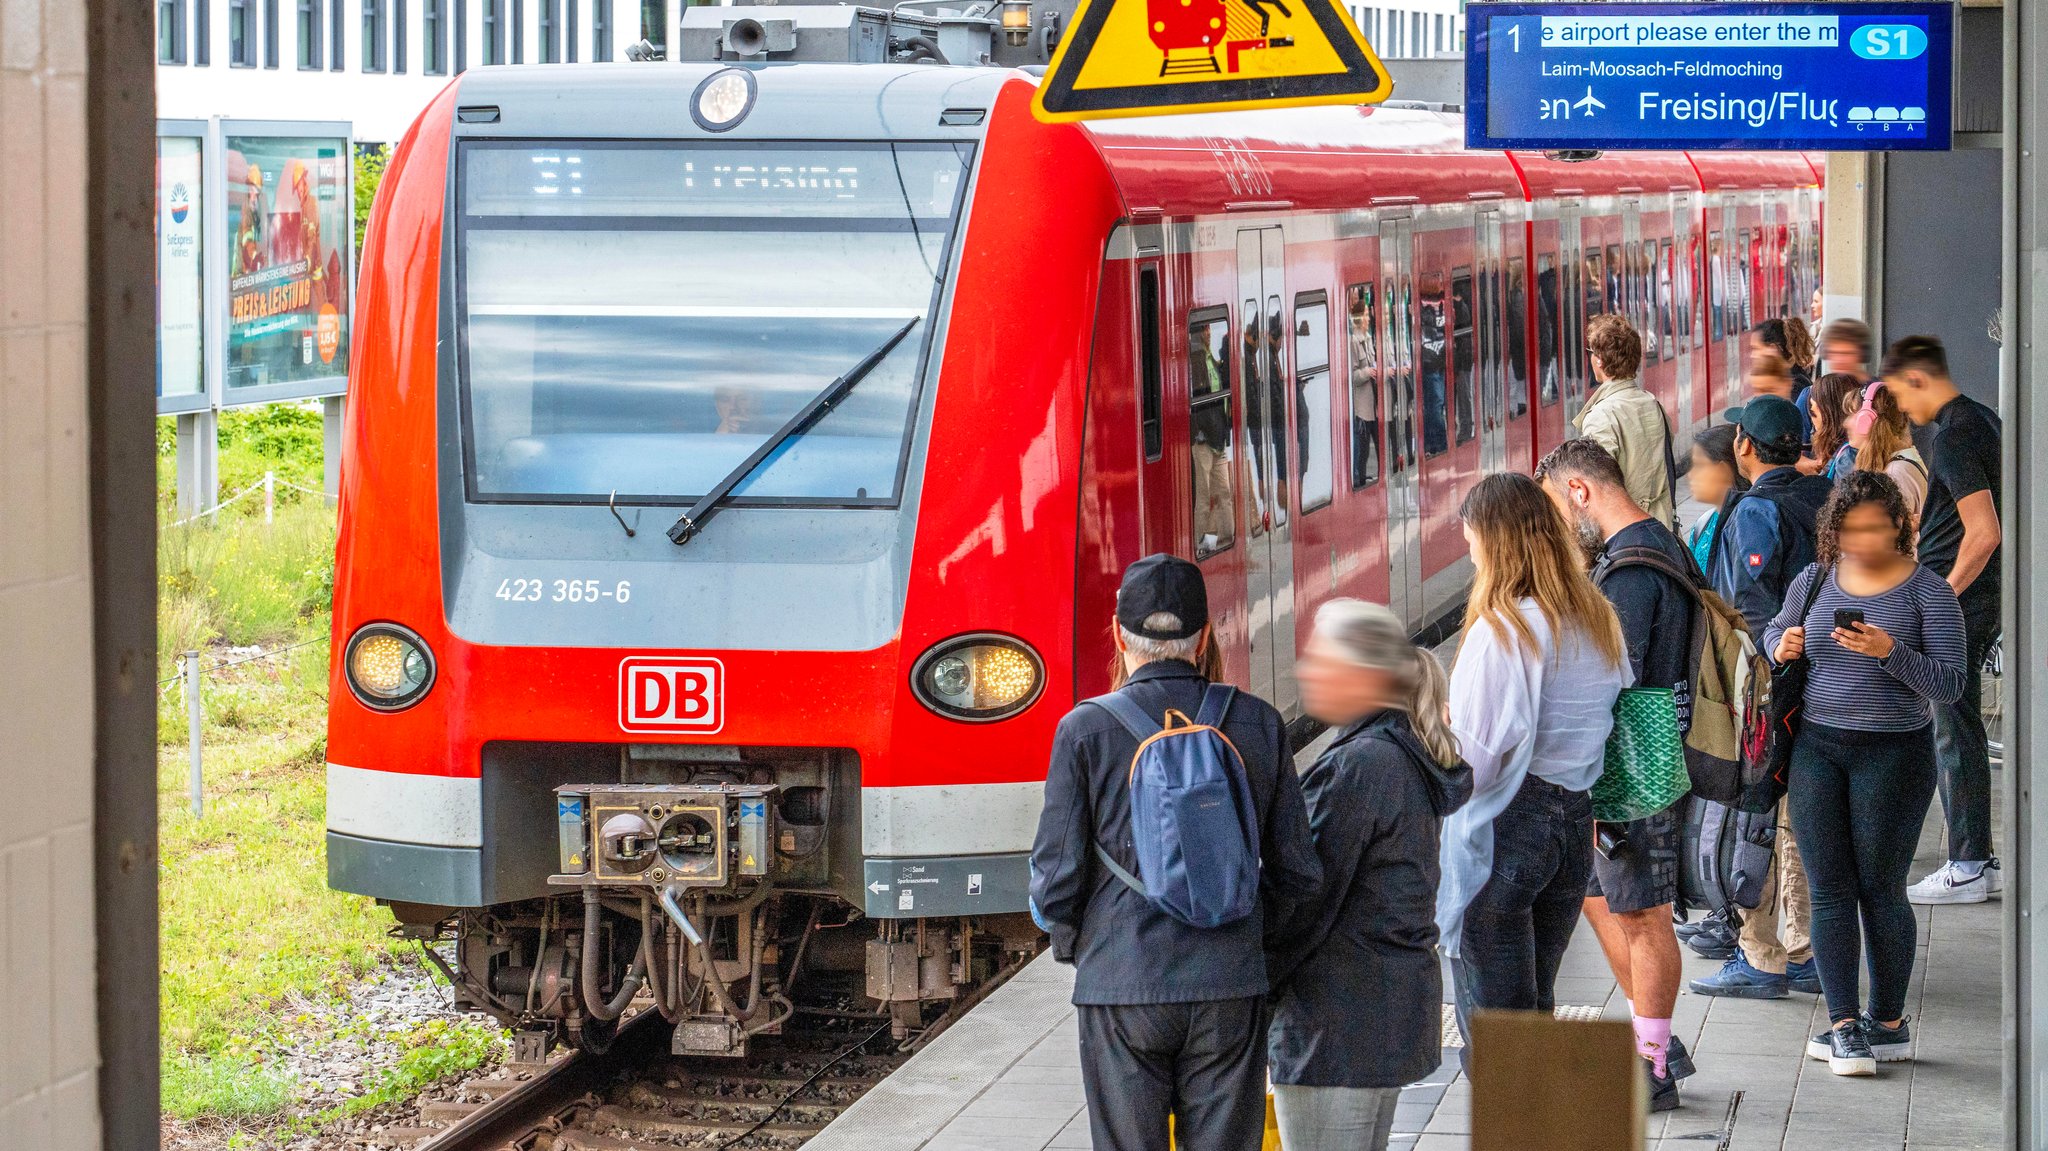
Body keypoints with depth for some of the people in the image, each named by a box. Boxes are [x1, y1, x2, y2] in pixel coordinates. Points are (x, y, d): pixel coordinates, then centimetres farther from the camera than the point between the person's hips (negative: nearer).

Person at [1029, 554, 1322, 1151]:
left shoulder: (1085, 730, -5)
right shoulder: (1258, 724, 2)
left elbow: (1056, 881, -6)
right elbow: (1297, 871, 5)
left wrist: (1071, 943, 15)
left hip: (1122, 992, -2)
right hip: (1229, 989, 2)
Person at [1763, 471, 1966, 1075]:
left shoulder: (1928, 593, -7)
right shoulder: (1814, 582, 5)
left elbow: (1949, 685, -12)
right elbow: (1774, 632, 22)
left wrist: (1891, 652, -27)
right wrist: (1782, 647, -2)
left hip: (1894, 752, -3)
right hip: (1817, 747, 3)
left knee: (1880, 887, 3)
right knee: (1829, 888, 0)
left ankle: (1888, 1021, 15)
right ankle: (1845, 1024, 2)